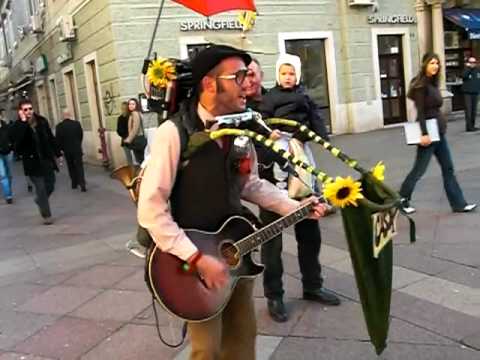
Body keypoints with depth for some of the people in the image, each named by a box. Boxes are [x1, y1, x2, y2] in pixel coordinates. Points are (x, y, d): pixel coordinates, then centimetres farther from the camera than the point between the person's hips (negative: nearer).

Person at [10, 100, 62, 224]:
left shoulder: (42, 121, 1)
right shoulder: (17, 126, -9)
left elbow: (51, 138, 9)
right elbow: (17, 139, -30)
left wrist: (58, 153, 11)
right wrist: (23, 121, -28)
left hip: (47, 159, 4)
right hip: (32, 162, -4)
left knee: (50, 186, 13)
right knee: (41, 189, -1)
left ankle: (39, 200, 45)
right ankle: (46, 216, 11)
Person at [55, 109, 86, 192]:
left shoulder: (59, 126, -12)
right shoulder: (77, 124, -9)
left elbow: (57, 140, -7)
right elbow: (81, 136, 2)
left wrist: (61, 149, 8)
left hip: (66, 150, 1)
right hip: (77, 149, 0)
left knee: (71, 167, 16)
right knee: (79, 167, 2)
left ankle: (74, 183, 23)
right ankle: (82, 185, -8)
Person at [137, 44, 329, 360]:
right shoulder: (174, 132, -22)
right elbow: (151, 209, -23)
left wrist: (297, 207, 2)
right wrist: (197, 258, -25)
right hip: (192, 257, -5)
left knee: (243, 334, 19)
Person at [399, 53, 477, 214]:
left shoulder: (433, 83, 12)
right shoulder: (421, 84, -14)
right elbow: (420, 111, -19)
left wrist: (442, 124, 13)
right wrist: (424, 133, -24)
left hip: (439, 132, 9)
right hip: (428, 132, -9)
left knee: (448, 168, 9)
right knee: (419, 168, 1)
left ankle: (459, 204, 15)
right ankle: (402, 199, 17)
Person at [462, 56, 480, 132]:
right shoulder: (466, 70, -3)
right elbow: (464, 76, -25)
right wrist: (468, 67, -21)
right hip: (467, 93, -5)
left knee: (474, 110, 10)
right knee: (468, 110, -9)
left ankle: (472, 125, 18)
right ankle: (469, 127, -8)